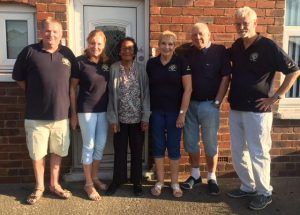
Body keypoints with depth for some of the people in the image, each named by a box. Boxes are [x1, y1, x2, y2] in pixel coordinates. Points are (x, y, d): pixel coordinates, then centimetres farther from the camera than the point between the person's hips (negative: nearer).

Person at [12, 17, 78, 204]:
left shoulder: (67, 54, 3)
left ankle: (54, 184, 32)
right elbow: (19, 78, 5)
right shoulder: (29, 52, -4)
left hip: (61, 114, 2)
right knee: (37, 153, 10)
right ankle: (39, 187, 29)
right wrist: (34, 94, 5)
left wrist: (71, 103, 9)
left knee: (58, 152, 14)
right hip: (36, 116, -2)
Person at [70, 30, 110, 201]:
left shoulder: (107, 63, 5)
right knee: (89, 146, 2)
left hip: (103, 109, 5)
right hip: (86, 109, -5)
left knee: (101, 145, 12)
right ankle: (88, 184, 17)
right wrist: (73, 113, -7)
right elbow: (73, 88, -5)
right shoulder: (80, 62, -9)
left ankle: (95, 178, 31)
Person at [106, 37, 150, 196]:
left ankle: (136, 181, 25)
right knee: (120, 151, 10)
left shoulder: (140, 69, 0)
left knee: (137, 151, 10)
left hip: (137, 118, 0)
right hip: (120, 118, 0)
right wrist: (112, 118, -5)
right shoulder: (113, 69, -2)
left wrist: (146, 117, -5)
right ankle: (118, 180, 28)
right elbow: (111, 94, -2)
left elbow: (146, 93, 0)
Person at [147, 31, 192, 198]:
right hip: (156, 111, 3)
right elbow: (148, 87, 9)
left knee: (174, 147, 5)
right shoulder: (151, 63, 4)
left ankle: (175, 182, 21)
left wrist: (182, 113, -13)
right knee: (158, 146, 8)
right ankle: (160, 181, 23)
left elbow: (188, 89, -8)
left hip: (174, 111, -2)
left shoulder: (181, 62, -5)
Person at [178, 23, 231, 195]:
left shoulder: (220, 51, -4)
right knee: (191, 142, 10)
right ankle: (195, 174, 27)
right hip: (189, 104, 4)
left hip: (209, 105, -3)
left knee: (210, 143, 6)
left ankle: (212, 178, 21)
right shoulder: (187, 52, 6)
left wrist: (217, 102, -10)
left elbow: (226, 78, -7)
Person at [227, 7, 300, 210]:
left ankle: (265, 193, 20)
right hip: (236, 109, 7)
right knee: (238, 152, 14)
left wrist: (276, 97, -12)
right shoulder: (236, 46, 8)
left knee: (258, 153, 2)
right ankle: (248, 186, 31)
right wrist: (232, 96, 11)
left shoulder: (268, 46, -11)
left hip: (257, 111, -6)